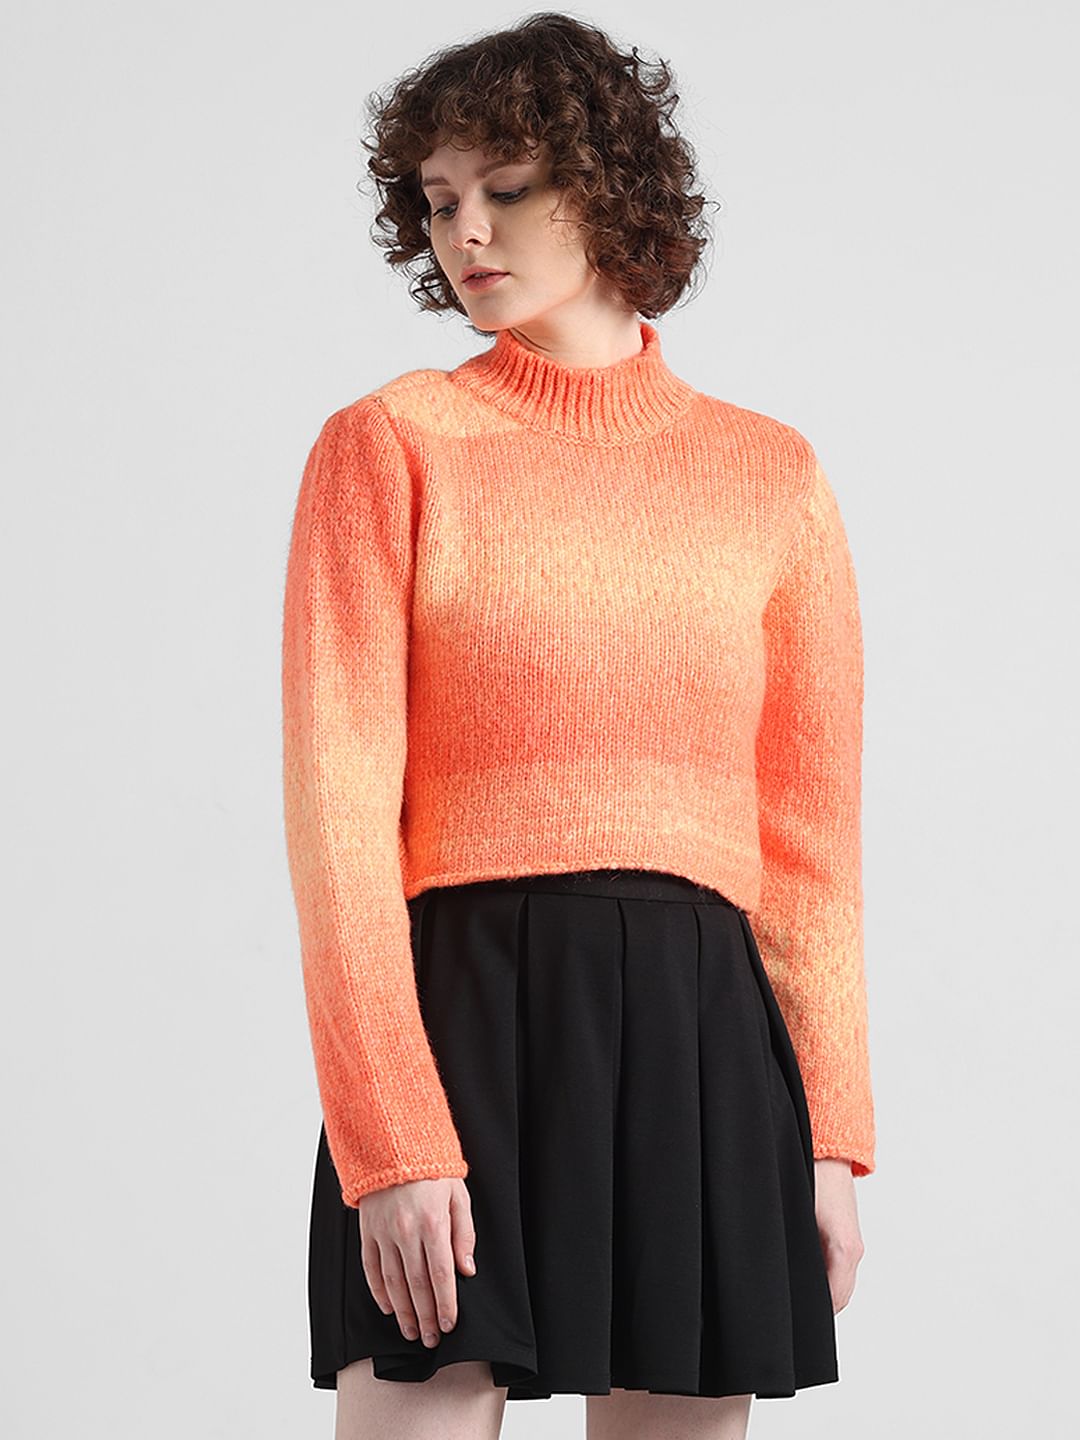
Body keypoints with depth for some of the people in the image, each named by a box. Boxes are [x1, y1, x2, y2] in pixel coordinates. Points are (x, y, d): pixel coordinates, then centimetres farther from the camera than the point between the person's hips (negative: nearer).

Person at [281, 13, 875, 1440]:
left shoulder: (771, 475, 10)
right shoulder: (387, 447, 3)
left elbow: (811, 836, 10)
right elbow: (339, 805, -5)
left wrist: (832, 1131, 2)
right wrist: (394, 1140, -15)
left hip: (696, 1027, 3)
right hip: (454, 1006, -2)